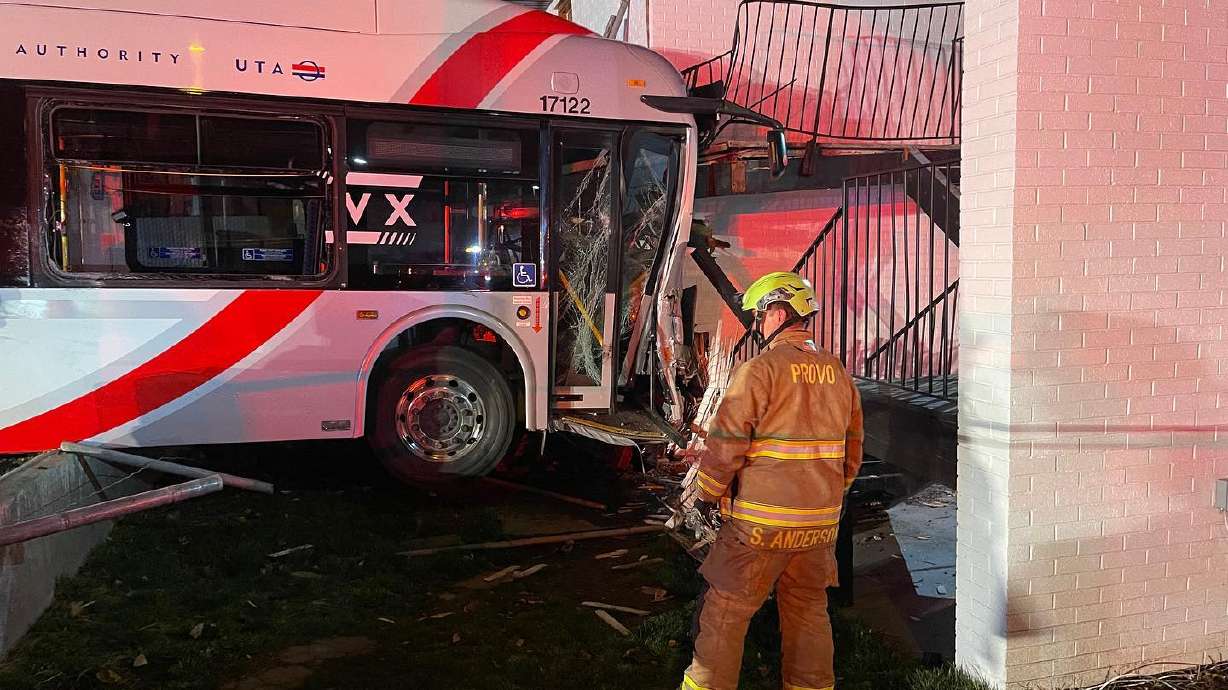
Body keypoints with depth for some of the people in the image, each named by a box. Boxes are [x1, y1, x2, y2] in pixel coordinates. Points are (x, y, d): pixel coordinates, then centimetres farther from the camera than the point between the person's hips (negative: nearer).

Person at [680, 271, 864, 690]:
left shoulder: (759, 370, -14)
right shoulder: (838, 373, 7)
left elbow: (726, 442, -14)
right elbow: (852, 448, 14)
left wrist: (707, 493, 1)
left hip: (762, 521, -6)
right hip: (820, 521, 6)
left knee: (726, 608, 7)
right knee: (809, 609, 18)